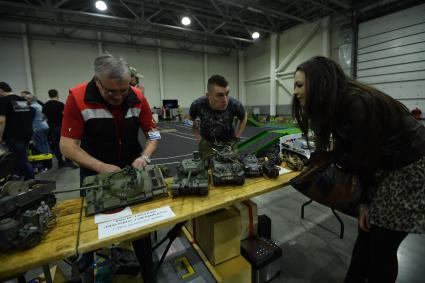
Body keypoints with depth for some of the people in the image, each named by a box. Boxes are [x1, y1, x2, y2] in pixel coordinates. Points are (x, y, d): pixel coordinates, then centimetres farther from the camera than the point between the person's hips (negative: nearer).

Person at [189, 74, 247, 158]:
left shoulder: (235, 105, -28)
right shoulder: (198, 105, -27)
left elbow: (243, 118, -4)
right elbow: (191, 120, -2)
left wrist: (237, 137, -6)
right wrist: (198, 137, -5)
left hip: (228, 141, 0)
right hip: (206, 141, 0)